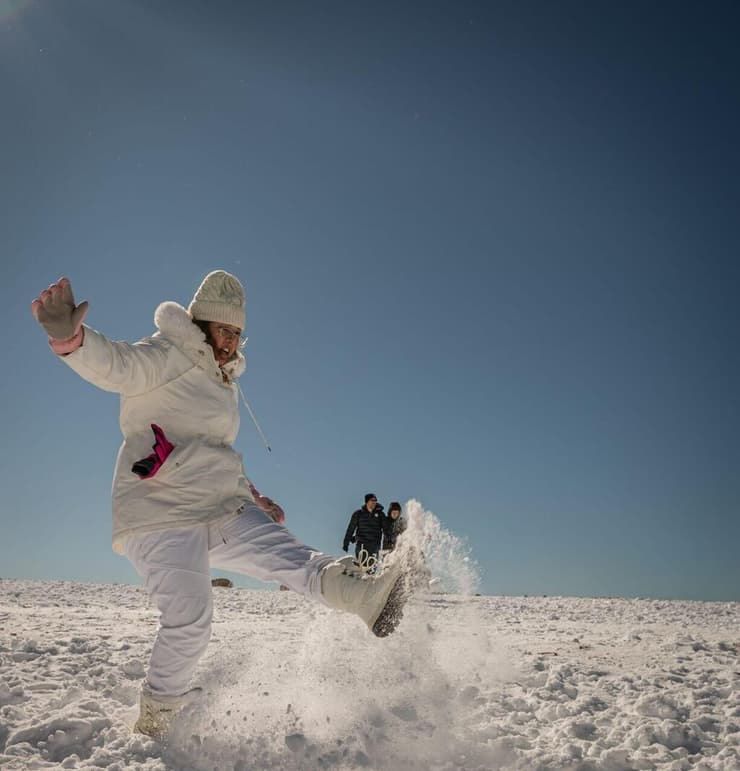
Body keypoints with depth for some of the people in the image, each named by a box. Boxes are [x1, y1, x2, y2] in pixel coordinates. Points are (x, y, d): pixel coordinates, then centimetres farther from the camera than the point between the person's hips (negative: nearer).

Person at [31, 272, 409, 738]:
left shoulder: (224, 381, 23)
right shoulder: (168, 356, -4)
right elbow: (114, 366, -25)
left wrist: (253, 496, 30)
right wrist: (71, 337, -46)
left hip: (222, 511, 8)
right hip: (162, 513, -8)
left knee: (286, 555, -13)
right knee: (190, 621, -13)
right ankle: (158, 717, 8)